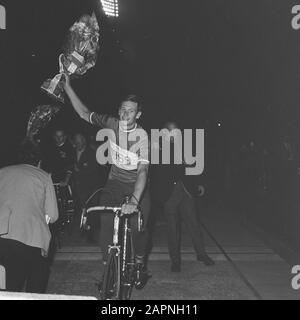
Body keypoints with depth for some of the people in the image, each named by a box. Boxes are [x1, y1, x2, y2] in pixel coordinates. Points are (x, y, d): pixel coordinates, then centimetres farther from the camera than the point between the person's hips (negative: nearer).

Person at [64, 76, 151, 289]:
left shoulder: (142, 135, -20)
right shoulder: (112, 124, -10)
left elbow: (143, 170, -29)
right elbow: (84, 113, 0)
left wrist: (134, 201, -41)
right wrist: (68, 87, -8)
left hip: (137, 185, -2)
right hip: (115, 182, 2)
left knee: (139, 227, -11)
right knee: (106, 224, -13)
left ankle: (140, 265, 17)